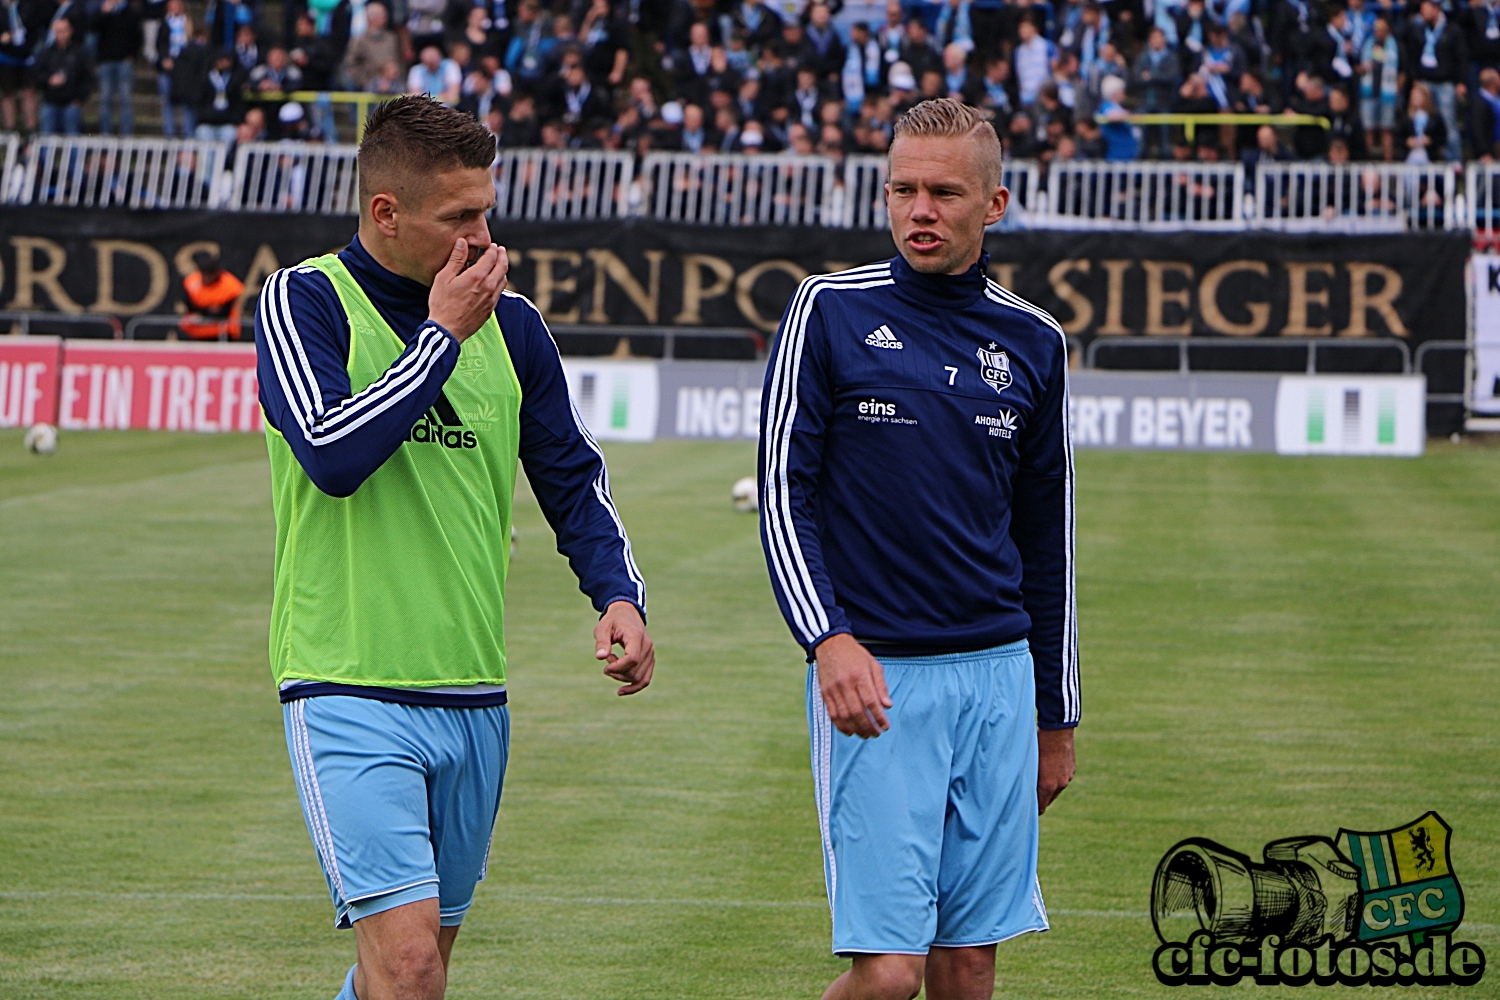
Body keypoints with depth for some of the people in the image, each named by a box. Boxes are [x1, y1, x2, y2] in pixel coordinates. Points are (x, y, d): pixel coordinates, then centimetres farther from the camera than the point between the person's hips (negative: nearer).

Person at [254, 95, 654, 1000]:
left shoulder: (509, 321, 9)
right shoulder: (305, 301, -6)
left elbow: (573, 476, 17)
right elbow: (332, 453, -21)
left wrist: (619, 597, 0)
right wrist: (443, 334, -14)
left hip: (475, 696, 6)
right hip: (351, 691, -6)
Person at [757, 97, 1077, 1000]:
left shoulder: (1032, 342, 10)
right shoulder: (830, 312, -1)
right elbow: (784, 492, -3)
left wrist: (1057, 716, 18)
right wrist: (827, 639, -18)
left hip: (998, 679, 4)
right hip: (873, 679, -4)